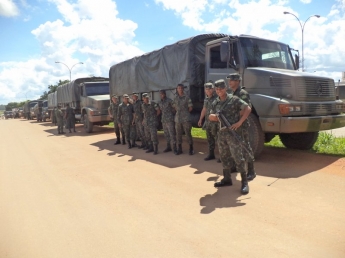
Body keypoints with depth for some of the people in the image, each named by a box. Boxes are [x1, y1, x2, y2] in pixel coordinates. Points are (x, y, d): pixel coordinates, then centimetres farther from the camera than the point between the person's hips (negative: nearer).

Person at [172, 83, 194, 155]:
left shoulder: (187, 98, -1)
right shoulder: (175, 98, 10)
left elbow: (190, 108, 1)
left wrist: (185, 112, 7)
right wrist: (179, 112, 10)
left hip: (186, 119, -4)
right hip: (177, 119, 4)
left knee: (188, 134, -2)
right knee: (178, 134, 7)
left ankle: (191, 148, 8)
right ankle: (179, 148, 17)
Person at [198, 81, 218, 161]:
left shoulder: (216, 98, -12)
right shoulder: (206, 99, 13)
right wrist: (200, 119, 25)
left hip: (215, 122, -8)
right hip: (207, 122, 8)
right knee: (210, 139, 14)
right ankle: (211, 154, 25)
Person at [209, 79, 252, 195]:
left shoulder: (234, 99, -6)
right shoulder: (215, 103, 12)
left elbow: (248, 108, -10)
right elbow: (210, 116, 19)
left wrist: (239, 122, -17)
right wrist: (214, 117, -5)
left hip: (232, 132, -6)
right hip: (221, 133, 7)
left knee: (238, 157, -7)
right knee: (224, 156, 13)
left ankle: (244, 182, 0)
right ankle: (227, 179, 26)